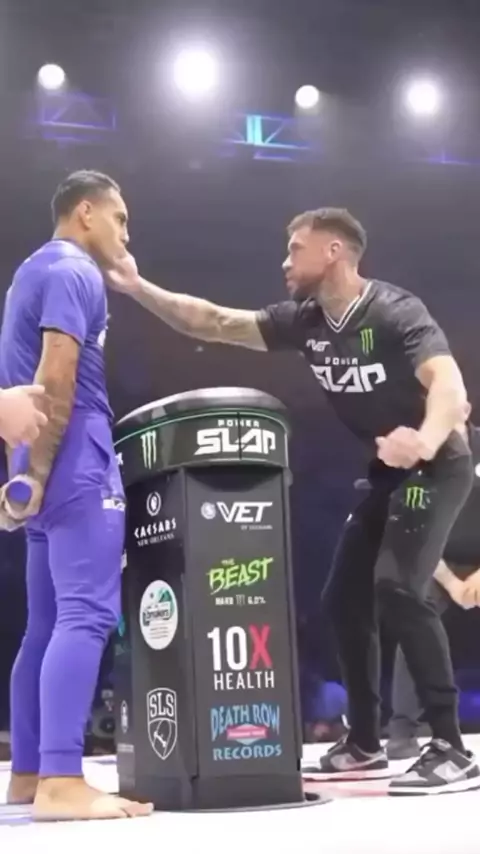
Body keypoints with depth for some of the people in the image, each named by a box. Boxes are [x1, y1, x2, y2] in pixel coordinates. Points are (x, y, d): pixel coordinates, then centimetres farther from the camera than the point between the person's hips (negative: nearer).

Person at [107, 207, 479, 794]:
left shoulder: (395, 312, -23)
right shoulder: (305, 322, -1)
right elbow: (213, 322, 1)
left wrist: (426, 439, -59)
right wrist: (137, 287, -8)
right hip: (389, 471, 9)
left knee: (397, 586, -25)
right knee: (345, 596, 8)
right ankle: (365, 745, 19)